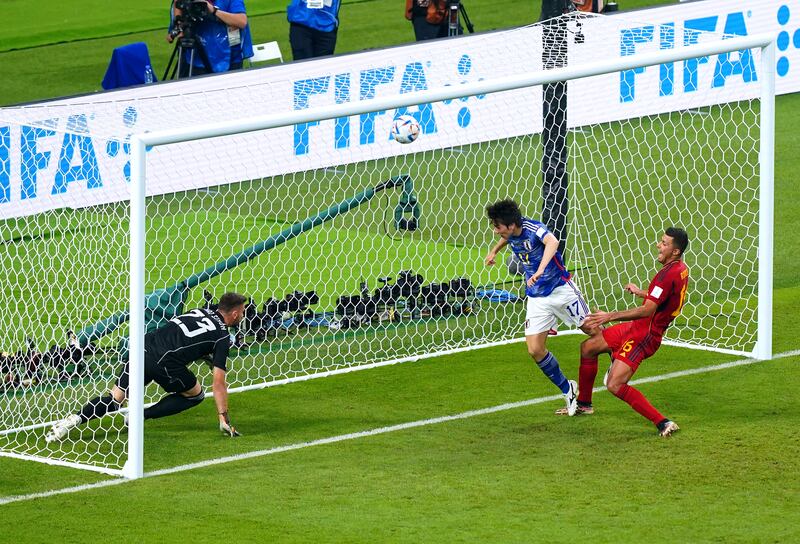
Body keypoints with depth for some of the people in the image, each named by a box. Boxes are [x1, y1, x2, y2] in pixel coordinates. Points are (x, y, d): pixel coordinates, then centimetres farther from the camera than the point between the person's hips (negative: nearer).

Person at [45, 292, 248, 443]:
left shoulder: (200, 312, 24)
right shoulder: (222, 337, 5)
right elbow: (218, 384, 3)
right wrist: (224, 419, 7)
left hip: (144, 346, 6)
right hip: (164, 364, -6)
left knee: (115, 399, 12)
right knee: (196, 394, 18)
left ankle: (76, 419, -11)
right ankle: (142, 415, 6)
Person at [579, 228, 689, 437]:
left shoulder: (669, 274, -26)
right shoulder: (681, 270, 6)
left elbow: (648, 310, -30)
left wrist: (610, 316, -26)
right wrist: (640, 292, 34)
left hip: (645, 336, -11)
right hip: (638, 328, 11)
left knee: (615, 385, -20)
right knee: (588, 347, 21)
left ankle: (663, 423, -19)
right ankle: (584, 404, 35)